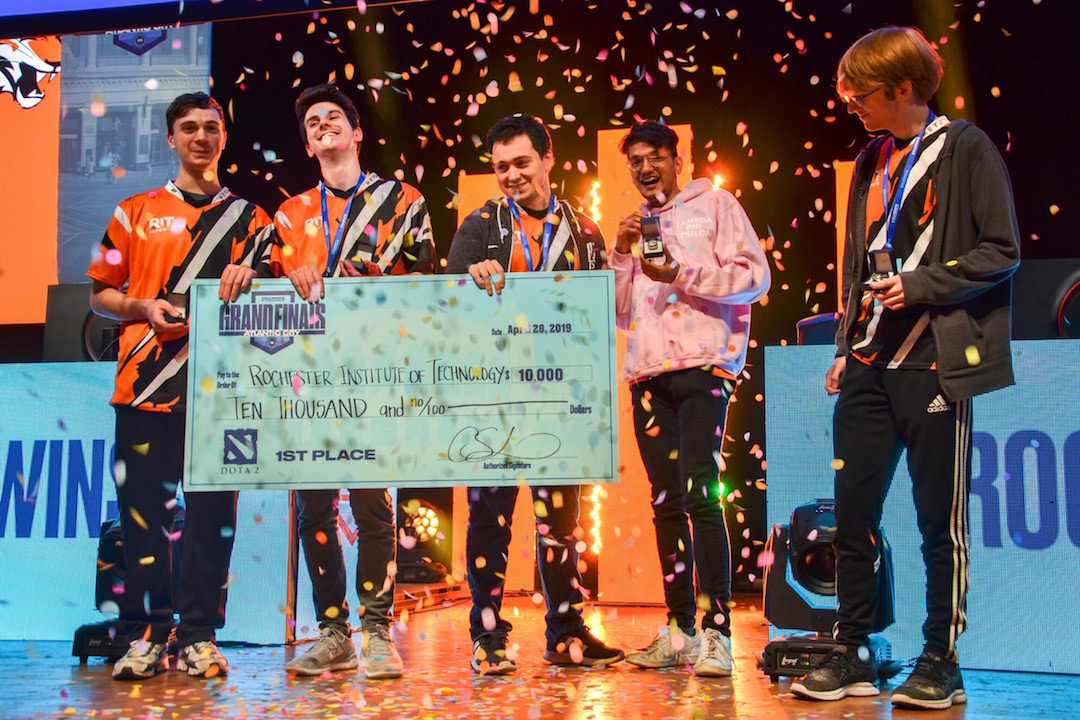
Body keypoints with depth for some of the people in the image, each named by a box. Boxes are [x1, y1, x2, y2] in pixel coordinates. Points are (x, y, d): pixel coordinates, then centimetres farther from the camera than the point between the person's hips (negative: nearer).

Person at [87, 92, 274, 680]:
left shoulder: (248, 217, 15)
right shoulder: (136, 212, 15)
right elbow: (100, 293, 13)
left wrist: (247, 277, -12)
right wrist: (143, 308, -6)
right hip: (145, 382, 0)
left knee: (212, 510, -1)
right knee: (142, 508, 0)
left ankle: (199, 635, 8)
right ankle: (147, 634, 9)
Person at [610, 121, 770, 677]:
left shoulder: (713, 204, 7)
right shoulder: (635, 227, 23)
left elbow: (755, 277, -4)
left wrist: (681, 274, -12)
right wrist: (622, 255, 5)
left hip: (703, 365, -6)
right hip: (648, 374, 6)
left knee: (699, 494, -15)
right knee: (665, 500, 6)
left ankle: (716, 633, -11)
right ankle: (678, 631, 11)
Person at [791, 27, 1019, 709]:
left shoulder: (965, 148, -3)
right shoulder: (872, 161, 17)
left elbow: (1002, 252, -6)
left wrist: (921, 285, -15)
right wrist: (846, 348, 14)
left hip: (935, 366, -6)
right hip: (871, 367, 6)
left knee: (941, 521, 2)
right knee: (852, 513, 6)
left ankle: (941, 665, 15)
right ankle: (853, 657, 17)